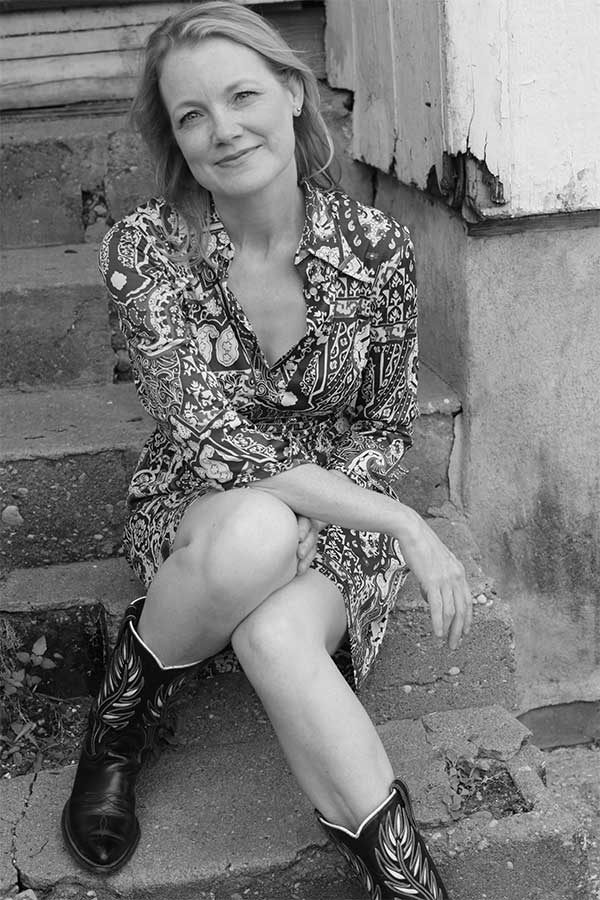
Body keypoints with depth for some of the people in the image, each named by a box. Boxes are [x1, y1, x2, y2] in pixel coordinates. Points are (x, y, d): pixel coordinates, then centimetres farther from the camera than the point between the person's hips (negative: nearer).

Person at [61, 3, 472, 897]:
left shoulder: (375, 245, -10)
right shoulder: (146, 248, -14)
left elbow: (387, 426, 3)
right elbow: (212, 443, -20)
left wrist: (310, 505, -17)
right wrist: (408, 527, -26)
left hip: (341, 512, 0)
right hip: (199, 514, 0)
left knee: (277, 635, -36)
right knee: (255, 534, -38)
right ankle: (124, 712, -9)